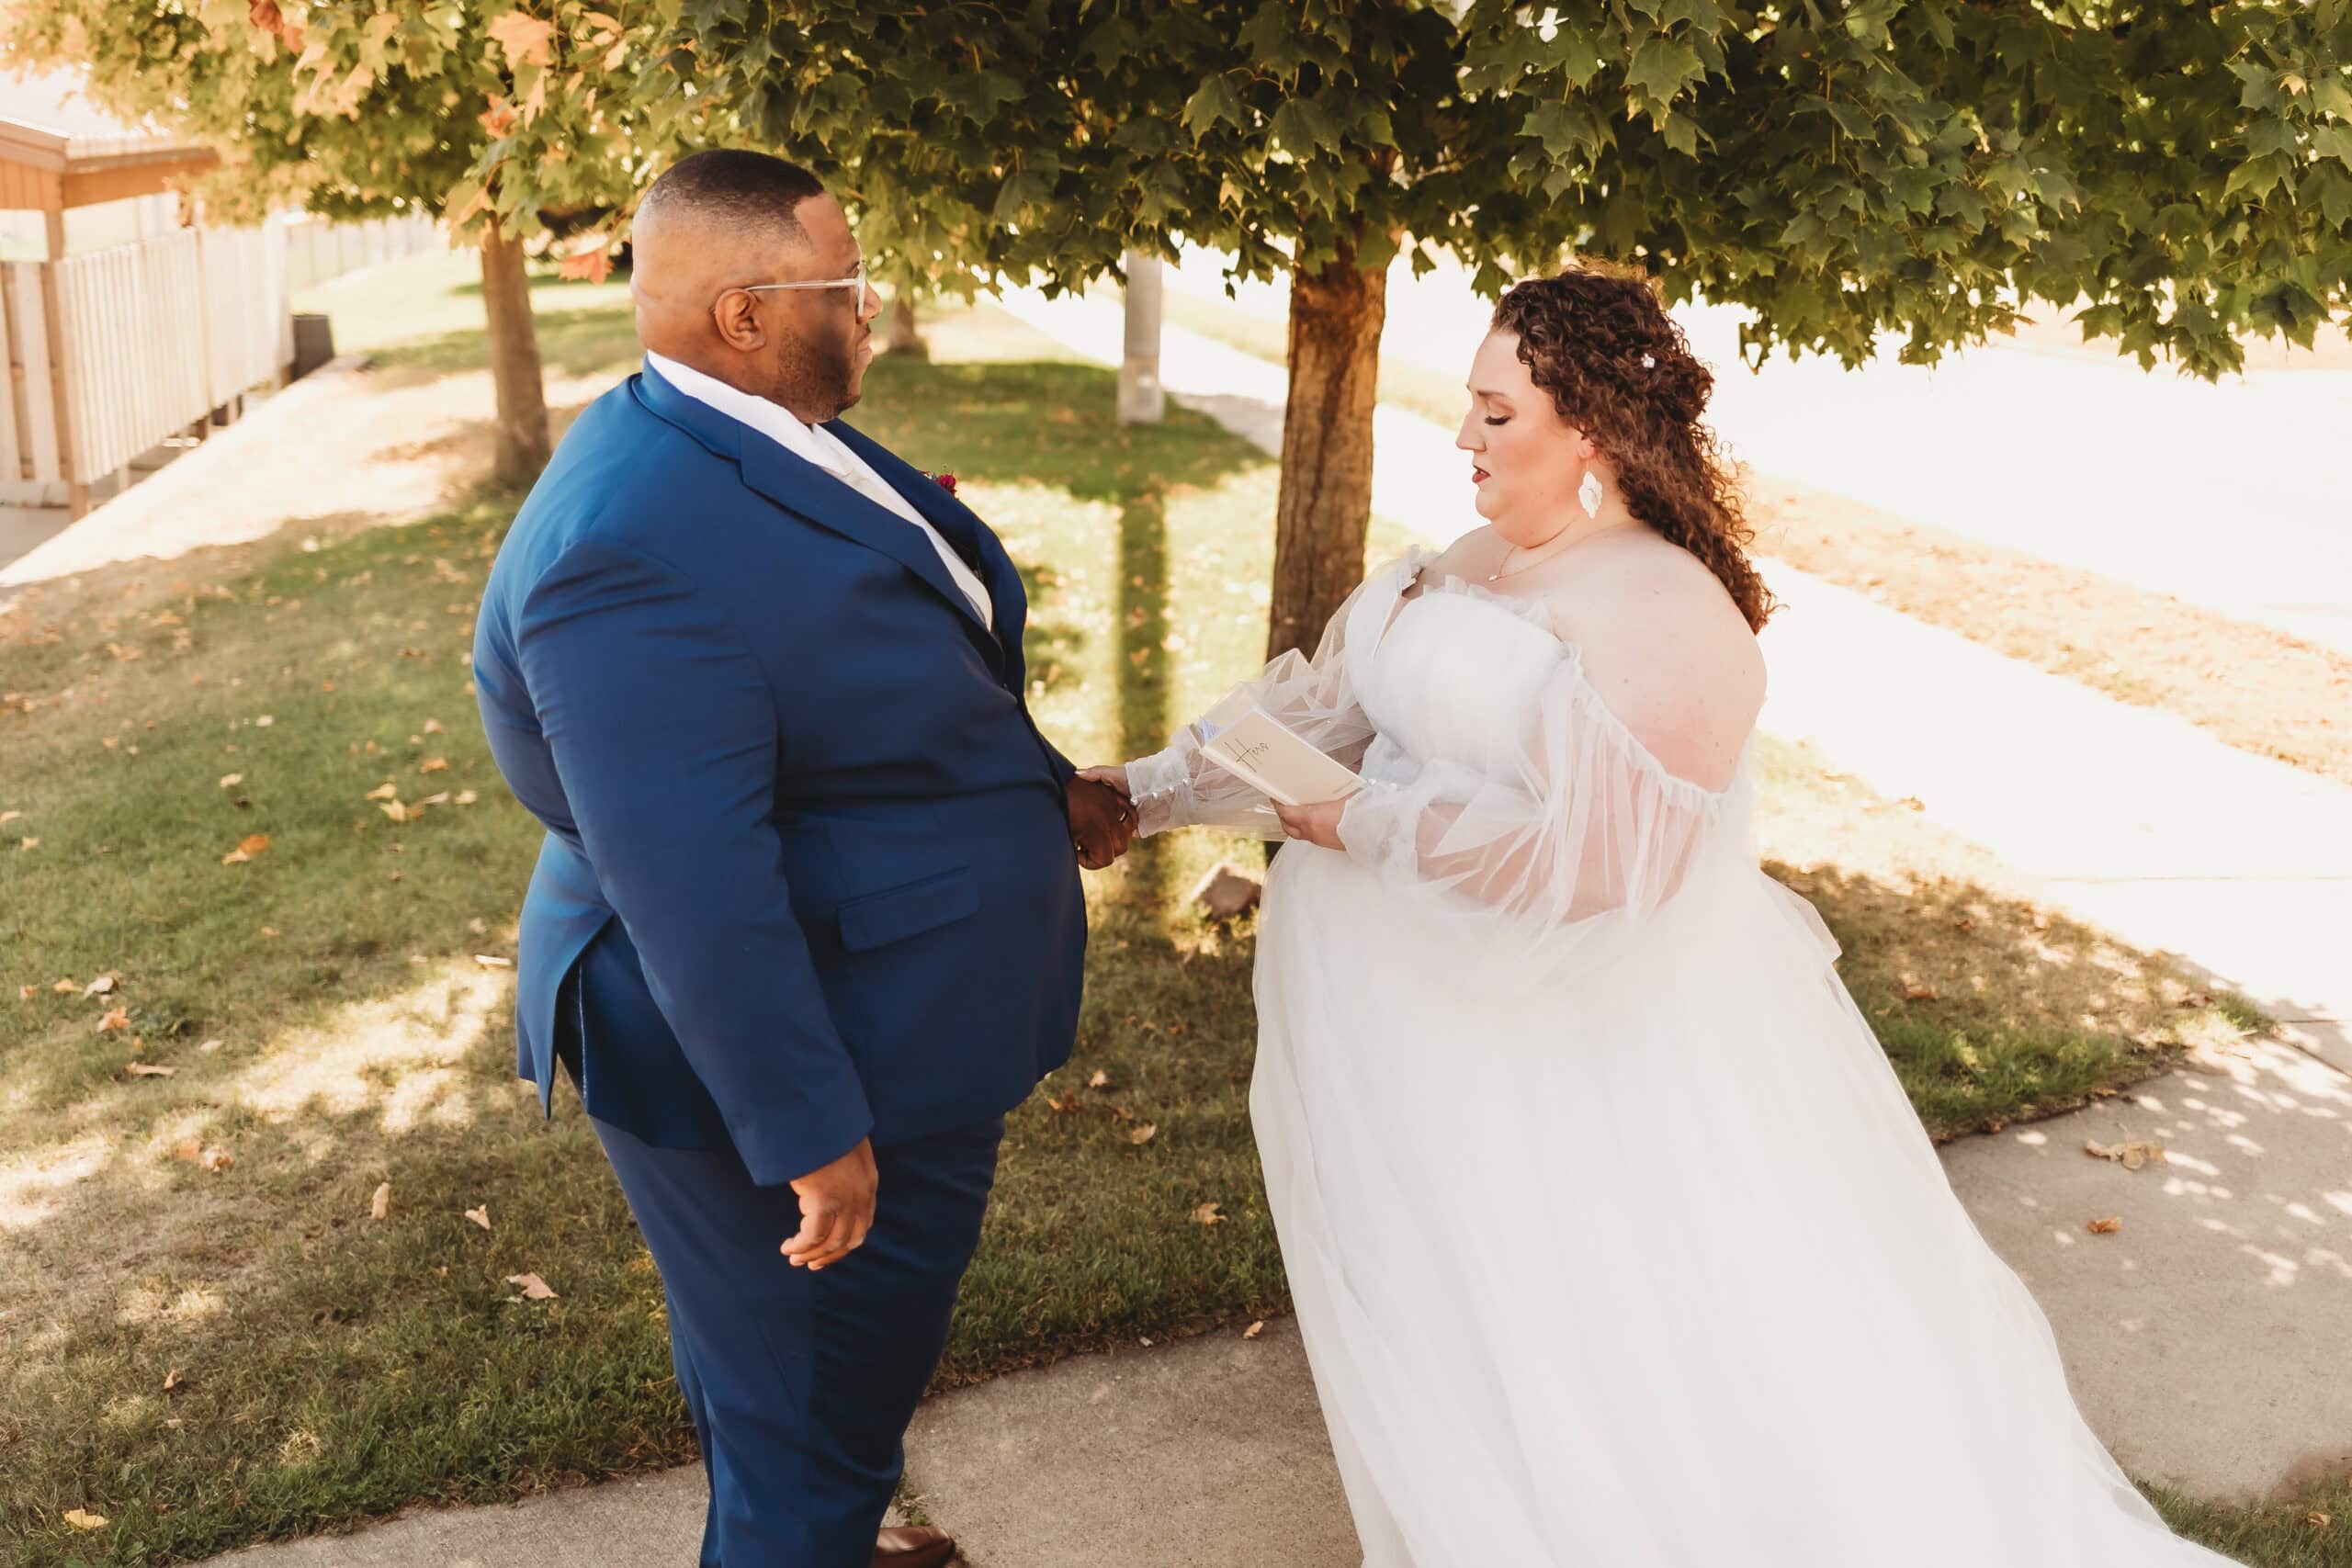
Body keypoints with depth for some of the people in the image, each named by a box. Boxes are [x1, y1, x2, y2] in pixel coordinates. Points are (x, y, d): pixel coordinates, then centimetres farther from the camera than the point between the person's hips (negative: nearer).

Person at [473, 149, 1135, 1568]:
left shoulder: (770, 440, 2)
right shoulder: (637, 546, -30)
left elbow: (905, 689, 16)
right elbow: (694, 889, -30)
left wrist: (1037, 786, 12)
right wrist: (814, 1139, -26)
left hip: (886, 1014, 10)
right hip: (789, 1053, -10)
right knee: (809, 1410, 12)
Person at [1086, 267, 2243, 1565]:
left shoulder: (1666, 616, -19)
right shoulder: (1475, 562, 6)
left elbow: (1582, 851, -25)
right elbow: (1321, 701, 9)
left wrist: (1362, 825, -20)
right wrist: (1149, 791, 5)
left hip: (1560, 1053, -8)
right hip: (1418, 1015, 8)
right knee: (1441, 1326, 19)